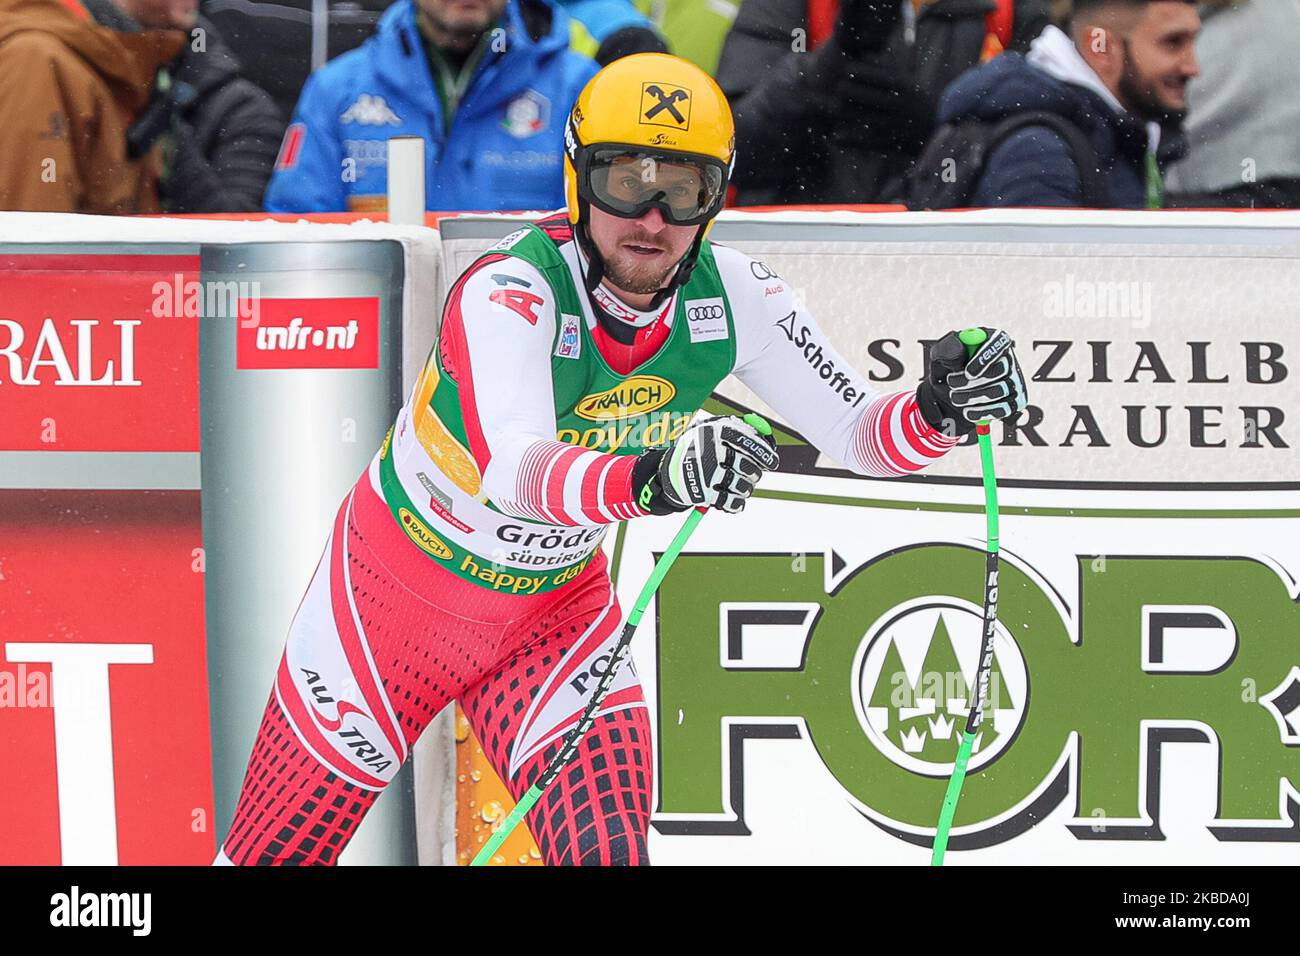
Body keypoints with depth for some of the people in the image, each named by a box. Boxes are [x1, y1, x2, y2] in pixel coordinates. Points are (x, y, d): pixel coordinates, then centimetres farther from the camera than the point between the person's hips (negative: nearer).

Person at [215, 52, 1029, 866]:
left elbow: (858, 433, -12)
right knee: (281, 846, 9)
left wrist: (937, 411, -34)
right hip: (401, 586, -3)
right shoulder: (508, 292, -32)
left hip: (559, 604, 4)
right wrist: (648, 481, -67)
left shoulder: (734, 296, -17)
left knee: (609, 841, -11)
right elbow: (507, 469, -49)